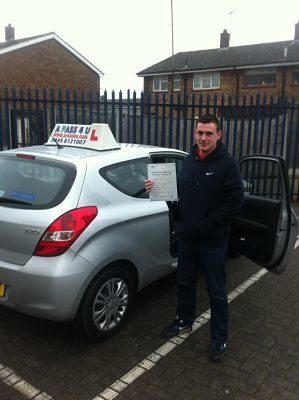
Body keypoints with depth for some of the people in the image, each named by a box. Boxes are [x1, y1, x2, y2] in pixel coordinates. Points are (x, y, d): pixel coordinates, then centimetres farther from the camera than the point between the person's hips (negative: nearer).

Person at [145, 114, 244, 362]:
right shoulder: (189, 160, 8)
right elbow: (179, 192, 17)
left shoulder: (227, 163, -10)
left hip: (213, 240, -6)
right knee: (184, 283, 20)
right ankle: (185, 321, 42)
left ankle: (219, 339, 23)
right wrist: (156, 188, -1)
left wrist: (206, 224, -17)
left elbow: (235, 201, -15)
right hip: (186, 237, 6)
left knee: (216, 292, 6)